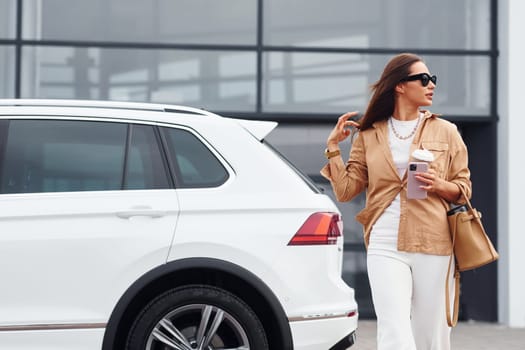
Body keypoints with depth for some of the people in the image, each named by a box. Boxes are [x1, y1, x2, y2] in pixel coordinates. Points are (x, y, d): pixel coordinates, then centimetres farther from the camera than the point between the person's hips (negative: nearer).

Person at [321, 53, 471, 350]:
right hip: (385, 247, 0)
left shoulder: (445, 132, 9)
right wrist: (333, 147, 2)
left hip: (433, 247, 1)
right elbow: (345, 191, 9)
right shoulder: (369, 136, 11)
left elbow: (464, 188, 11)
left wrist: (439, 185, -9)